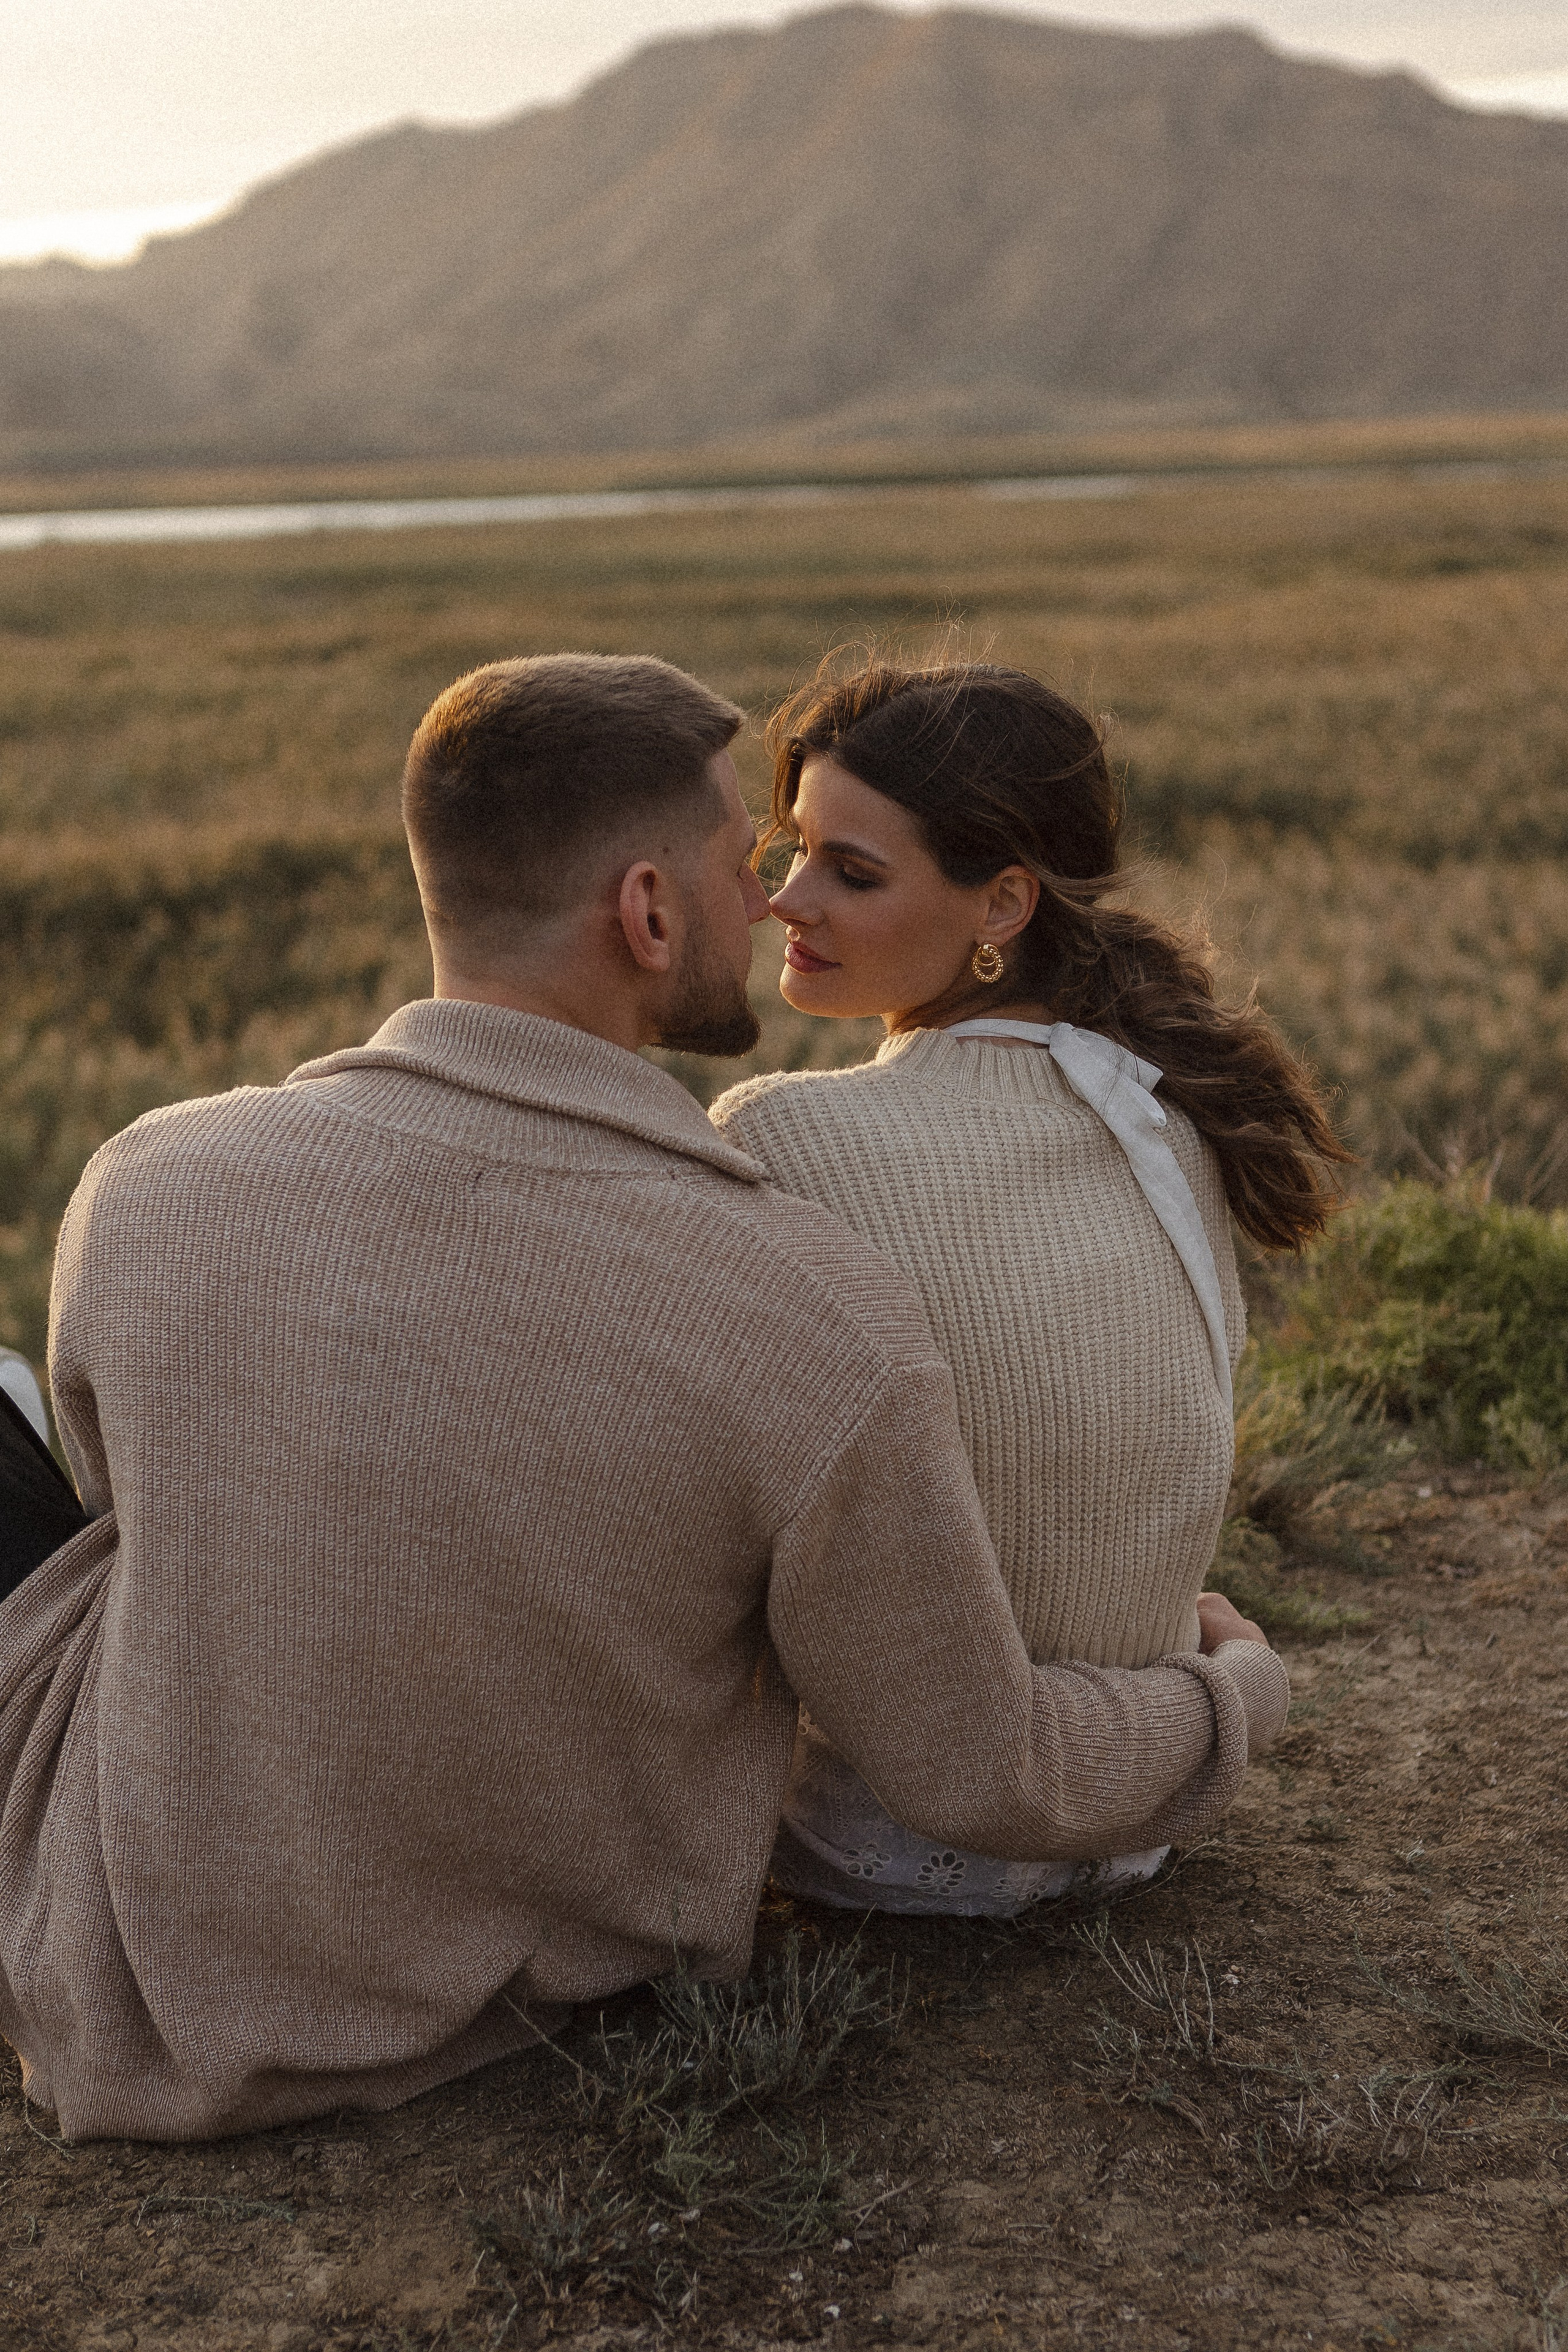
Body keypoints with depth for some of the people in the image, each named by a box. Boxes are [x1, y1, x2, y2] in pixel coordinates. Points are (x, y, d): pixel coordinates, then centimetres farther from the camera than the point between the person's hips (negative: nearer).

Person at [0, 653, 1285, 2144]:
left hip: (155, 2020, 0)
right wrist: (1236, 1696, 8)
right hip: (538, 1988, 1)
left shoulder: (150, 1192, -22)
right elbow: (987, 1774, -15)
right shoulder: (824, 1333, -29)